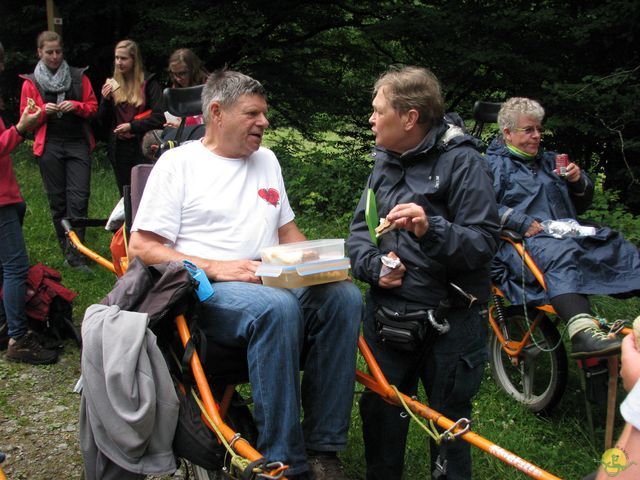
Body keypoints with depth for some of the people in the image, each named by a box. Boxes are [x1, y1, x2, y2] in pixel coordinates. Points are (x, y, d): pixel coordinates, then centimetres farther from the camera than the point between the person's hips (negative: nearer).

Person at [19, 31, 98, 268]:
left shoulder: (78, 77, 9)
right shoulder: (31, 82, 7)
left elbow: (93, 107, 10)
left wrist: (76, 106, -10)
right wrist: (44, 111, -11)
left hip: (78, 144, 0)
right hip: (49, 146, 0)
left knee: (79, 198, -10)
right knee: (58, 200, 5)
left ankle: (75, 254, -9)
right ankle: (67, 251, 16)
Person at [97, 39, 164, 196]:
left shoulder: (148, 83, -3)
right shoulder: (112, 84, 10)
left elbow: (159, 118, -10)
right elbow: (103, 122, 10)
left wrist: (132, 126, -15)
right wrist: (105, 99, -6)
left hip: (142, 148, -4)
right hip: (119, 150, 4)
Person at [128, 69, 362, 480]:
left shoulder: (266, 160, 21)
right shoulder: (179, 162, 3)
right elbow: (142, 247, -4)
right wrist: (214, 267, -16)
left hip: (276, 281, 6)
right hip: (208, 291, -5)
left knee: (345, 296, -25)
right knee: (277, 307, -38)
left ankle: (323, 446, -20)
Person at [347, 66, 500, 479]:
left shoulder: (462, 161, -11)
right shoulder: (385, 162, 11)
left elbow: (484, 243, -17)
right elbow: (360, 228, 8)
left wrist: (431, 230, -33)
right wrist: (374, 264, -12)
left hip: (450, 320, -5)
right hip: (387, 316, 6)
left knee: (449, 420, 9)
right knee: (380, 413, 14)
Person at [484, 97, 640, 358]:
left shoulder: (548, 160, 32)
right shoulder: (493, 164, 11)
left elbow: (580, 205, 32)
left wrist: (579, 182, 10)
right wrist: (522, 223, -18)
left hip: (567, 235, 7)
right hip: (522, 241, -7)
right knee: (560, 254, -40)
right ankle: (582, 331, -59)